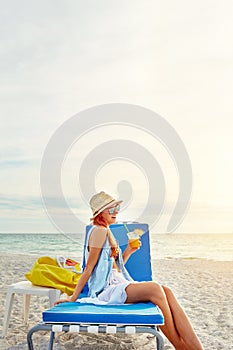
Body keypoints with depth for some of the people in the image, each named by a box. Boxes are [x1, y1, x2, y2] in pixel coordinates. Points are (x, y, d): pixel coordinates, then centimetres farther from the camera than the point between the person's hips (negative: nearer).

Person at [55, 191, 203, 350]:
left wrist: (128, 251, 11)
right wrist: (73, 298, -9)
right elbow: (88, 268, -8)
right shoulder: (99, 230, -7)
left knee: (166, 291, -17)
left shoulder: (107, 232, 23)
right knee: (155, 288, -31)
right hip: (106, 289, -9)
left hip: (119, 285, 9)